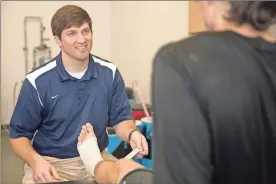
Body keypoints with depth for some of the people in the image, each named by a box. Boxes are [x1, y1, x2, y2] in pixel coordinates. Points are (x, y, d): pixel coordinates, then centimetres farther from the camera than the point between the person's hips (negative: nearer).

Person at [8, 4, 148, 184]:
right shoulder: (38, 82, -10)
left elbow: (120, 119, 4)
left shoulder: (110, 73, -2)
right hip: (51, 163, -2)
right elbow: (19, 135, -3)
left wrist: (131, 133, -19)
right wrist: (36, 160, -22)